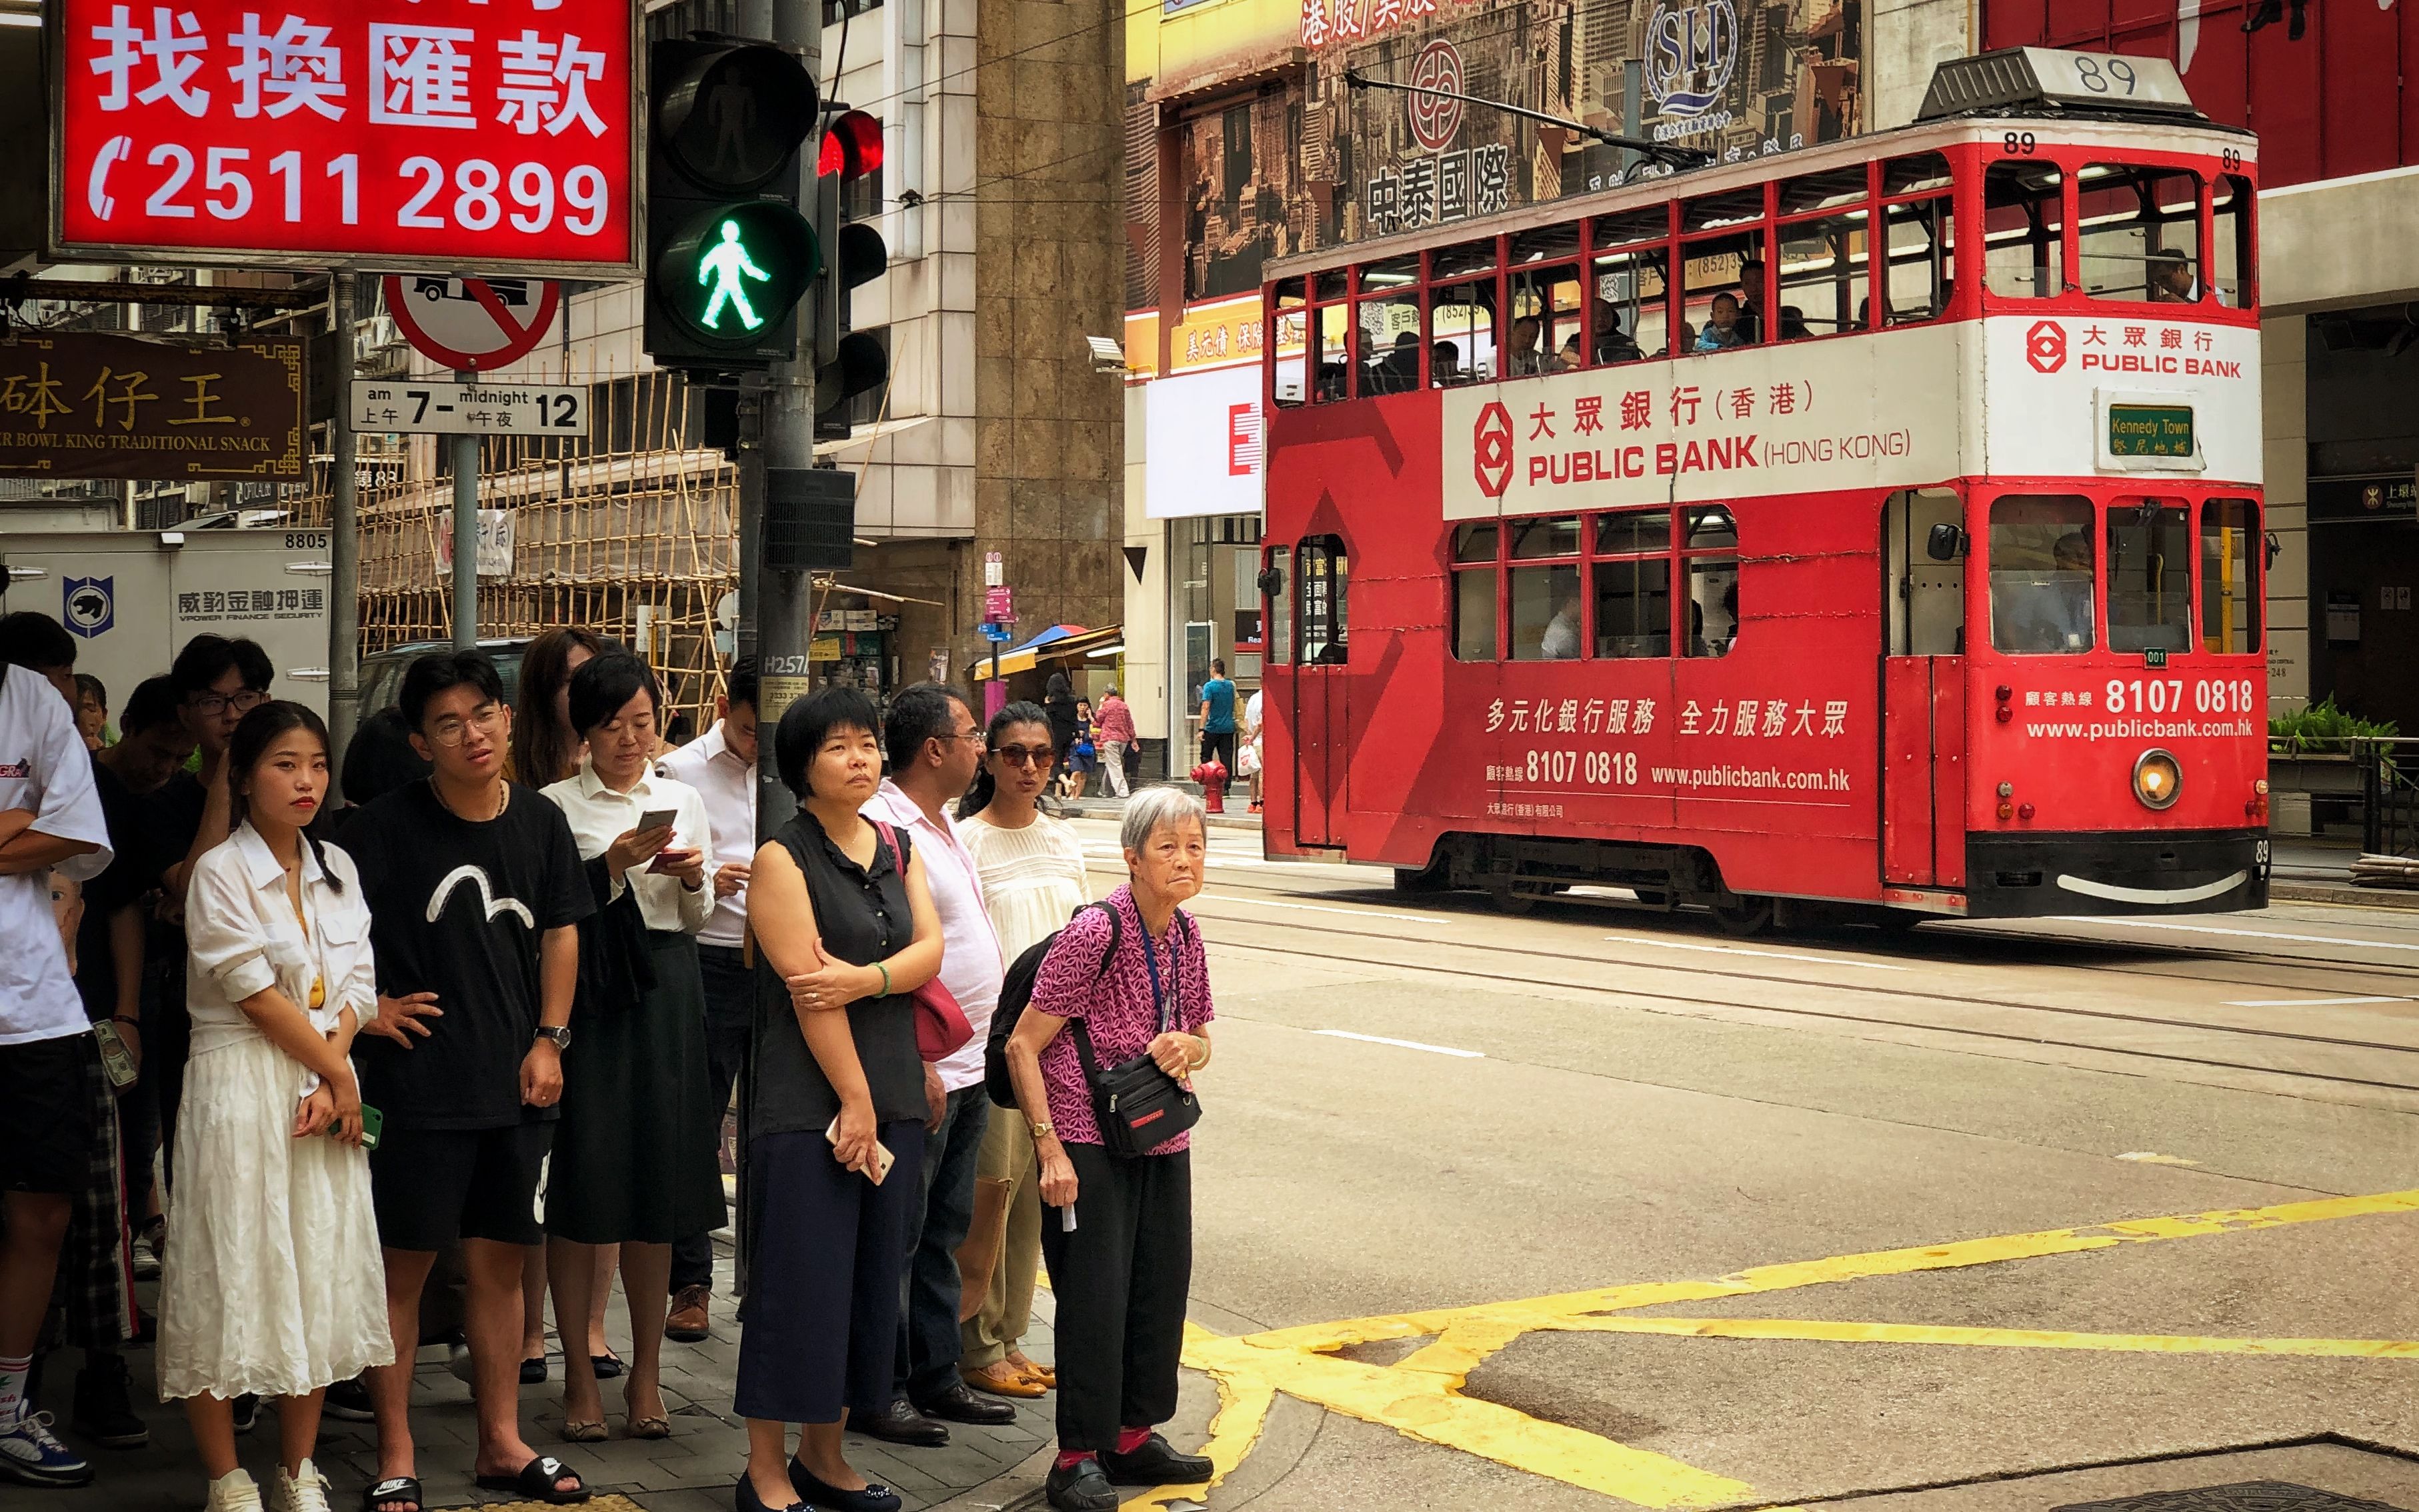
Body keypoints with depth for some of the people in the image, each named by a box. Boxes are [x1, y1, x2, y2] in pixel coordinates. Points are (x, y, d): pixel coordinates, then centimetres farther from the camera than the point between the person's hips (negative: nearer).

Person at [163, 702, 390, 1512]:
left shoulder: (337, 869, 12)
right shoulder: (220, 873, -6)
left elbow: (357, 987, 6)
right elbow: (258, 995, -11)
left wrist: (330, 1083, -8)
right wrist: (337, 1072, -8)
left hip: (325, 1088, 6)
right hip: (241, 1086, -5)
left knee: (320, 1277, 6)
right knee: (231, 1273, -4)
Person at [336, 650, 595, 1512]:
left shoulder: (541, 822, 4)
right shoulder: (388, 826, -9)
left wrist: (549, 1041, 6)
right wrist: (369, 1009, -8)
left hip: (515, 1085, 4)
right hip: (418, 1085, -4)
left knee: (499, 1260, 12)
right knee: (404, 1265, 2)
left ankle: (501, 1443, 24)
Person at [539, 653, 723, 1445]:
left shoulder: (684, 801, 12)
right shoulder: (557, 805, 0)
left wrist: (691, 879, -3)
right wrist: (612, 867, -18)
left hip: (665, 994, 3)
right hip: (584, 995, -3)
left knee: (658, 1181, 6)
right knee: (581, 1181, -2)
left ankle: (647, 1373, 16)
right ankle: (581, 1377, 8)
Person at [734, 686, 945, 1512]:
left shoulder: (898, 850, 13)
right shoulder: (783, 860, -7)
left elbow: (930, 950, 1)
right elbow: (807, 986, -13)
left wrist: (866, 979, -19)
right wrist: (853, 1100, -15)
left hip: (891, 1095, 7)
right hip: (807, 1100, -7)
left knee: (869, 1279, 10)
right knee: (799, 1281, -4)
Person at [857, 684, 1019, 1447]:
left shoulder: (942, 824, 15)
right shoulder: (883, 826, -17)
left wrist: (990, 1041, 19)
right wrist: (915, 1065, -23)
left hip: (970, 1063, 10)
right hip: (920, 1069, -10)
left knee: (944, 1232, 15)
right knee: (897, 1237, -1)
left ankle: (936, 1377, 24)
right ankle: (878, 1392, 7)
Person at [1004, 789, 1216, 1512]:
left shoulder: (1186, 936, 4)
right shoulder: (1095, 933, -17)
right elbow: (1023, 1047, -14)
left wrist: (1186, 1047, -7)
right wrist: (1051, 1148, -17)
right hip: (1089, 1144, -7)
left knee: (1162, 1287, 10)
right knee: (1094, 1297, -5)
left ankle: (1135, 1436, 25)